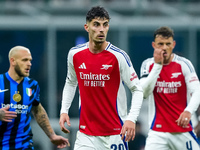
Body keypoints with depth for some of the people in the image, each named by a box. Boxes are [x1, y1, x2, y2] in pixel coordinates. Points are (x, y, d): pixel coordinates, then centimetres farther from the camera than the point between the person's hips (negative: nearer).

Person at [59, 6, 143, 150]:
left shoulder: (118, 56, -10)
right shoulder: (75, 54, 2)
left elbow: (137, 89, -7)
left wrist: (131, 119, -21)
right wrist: (64, 110, 9)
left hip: (115, 133, -3)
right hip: (86, 133, 3)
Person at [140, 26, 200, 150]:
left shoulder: (184, 64, -3)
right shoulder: (148, 65, 3)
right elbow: (145, 93, -10)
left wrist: (189, 111, -29)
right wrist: (157, 65, -15)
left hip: (183, 129, 0)